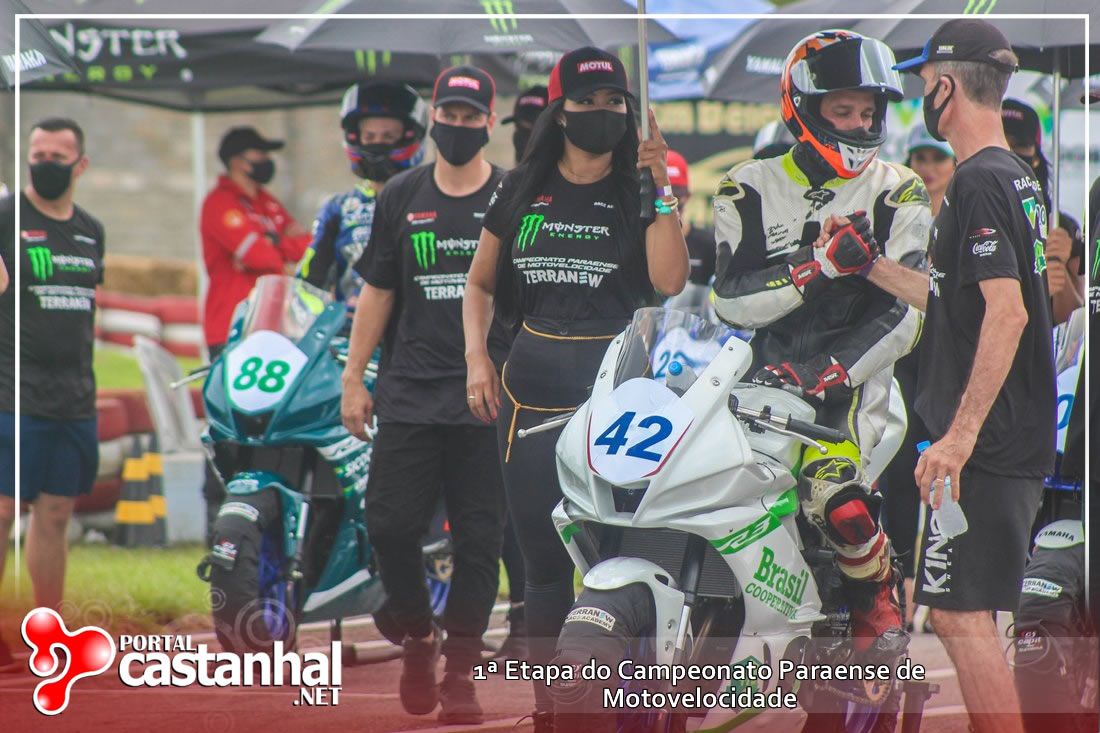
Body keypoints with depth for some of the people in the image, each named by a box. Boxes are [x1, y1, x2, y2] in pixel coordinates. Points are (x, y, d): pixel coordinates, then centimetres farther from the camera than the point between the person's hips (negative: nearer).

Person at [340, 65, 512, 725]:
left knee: (479, 539, 0)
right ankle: (419, 634, 19)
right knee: (390, 524, -6)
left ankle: (460, 671, 8)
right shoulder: (401, 197, 10)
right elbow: (378, 292, 14)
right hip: (410, 394, 2)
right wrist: (353, 378, 9)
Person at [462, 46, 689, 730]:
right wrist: (476, 358, 4)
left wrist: (663, 188, -15)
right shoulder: (522, 191, 11)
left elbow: (670, 281, -12)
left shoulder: (639, 191, 3)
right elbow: (481, 285, 19)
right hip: (534, 386, 3)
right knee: (543, 553, 5)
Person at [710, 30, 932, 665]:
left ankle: (878, 598, 3)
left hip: (850, 375, -3)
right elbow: (734, 299, -5)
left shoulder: (897, 195, 4)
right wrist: (822, 266, -19)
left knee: (838, 502, -27)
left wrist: (828, 373, -19)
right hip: (759, 369, 3)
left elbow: (901, 314, -6)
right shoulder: (749, 190, 8)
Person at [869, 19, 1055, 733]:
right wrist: (873, 266, 29)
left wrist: (960, 434, -27)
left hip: (983, 446, -10)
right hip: (1022, 444, 10)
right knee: (963, 611, 15)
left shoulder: (979, 182, -15)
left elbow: (1007, 311, -25)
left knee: (960, 613, -9)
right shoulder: (1019, 177, 16)